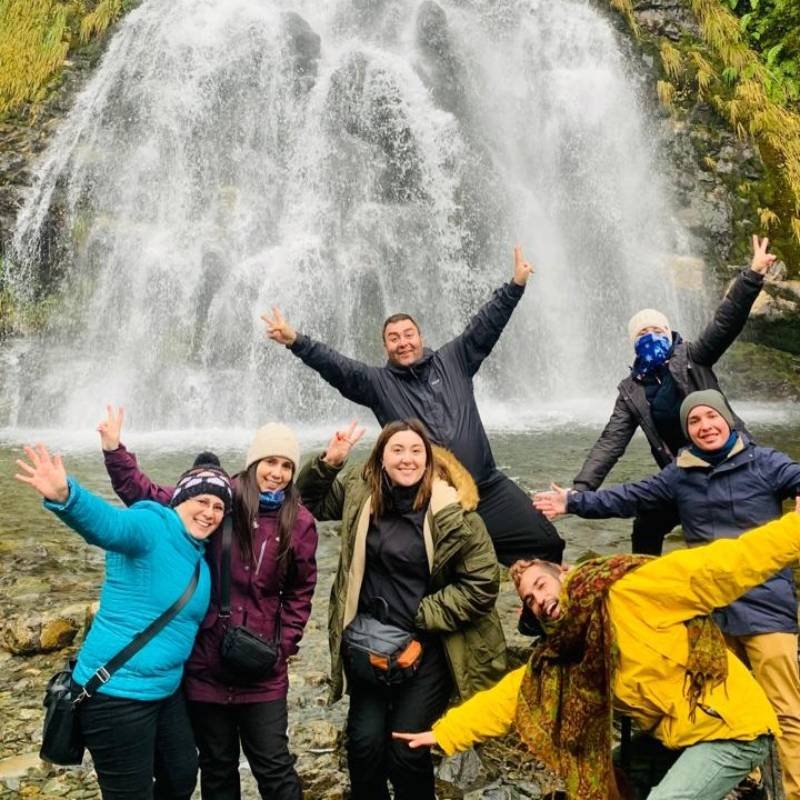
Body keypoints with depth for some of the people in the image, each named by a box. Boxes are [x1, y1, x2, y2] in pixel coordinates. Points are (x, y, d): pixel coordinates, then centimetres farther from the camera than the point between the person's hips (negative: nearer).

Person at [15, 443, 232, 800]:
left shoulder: (200, 554, 6)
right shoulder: (152, 528, -18)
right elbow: (108, 523, -41)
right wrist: (64, 496, -58)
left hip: (166, 691, 8)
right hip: (117, 692, -8)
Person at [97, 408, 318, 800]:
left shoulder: (300, 523, -3)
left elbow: (300, 590, 6)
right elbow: (146, 495, -3)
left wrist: (285, 644, -1)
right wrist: (114, 449, -14)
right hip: (205, 663, 0)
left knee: (273, 766, 9)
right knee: (217, 766, 18)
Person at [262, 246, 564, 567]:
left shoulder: (452, 361, 10)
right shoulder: (378, 383, 5)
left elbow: (484, 327, 9)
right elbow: (335, 366, -6)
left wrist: (516, 285, 4)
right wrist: (295, 341, -19)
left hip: (488, 487, 2)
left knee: (543, 543, 4)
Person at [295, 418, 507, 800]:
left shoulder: (452, 509, -15)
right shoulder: (359, 492, -1)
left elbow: (482, 582, -12)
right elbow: (311, 503, 16)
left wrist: (421, 618, -12)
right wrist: (328, 462, -3)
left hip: (427, 646, -3)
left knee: (407, 748, -1)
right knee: (365, 740, 0)